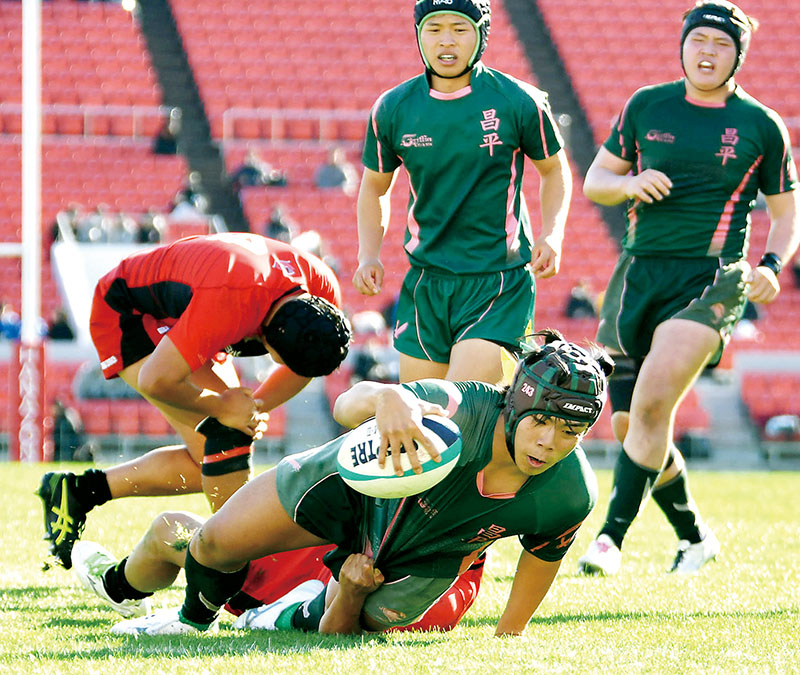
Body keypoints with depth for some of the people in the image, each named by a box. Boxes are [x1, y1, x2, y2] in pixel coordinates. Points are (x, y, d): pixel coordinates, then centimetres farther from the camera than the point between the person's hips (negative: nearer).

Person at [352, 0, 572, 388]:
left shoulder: (519, 102, -5)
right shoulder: (392, 109, 2)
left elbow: (554, 170, 10)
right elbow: (374, 187, 16)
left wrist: (551, 235, -6)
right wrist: (368, 256, 2)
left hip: (500, 281, -4)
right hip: (425, 282, 4)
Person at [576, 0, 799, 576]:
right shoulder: (647, 107, 9)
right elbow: (594, 181, 15)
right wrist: (630, 184, -8)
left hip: (710, 279, -4)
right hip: (638, 273, 4)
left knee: (651, 402, -23)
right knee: (630, 424, 4)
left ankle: (612, 538, -20)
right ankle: (695, 537, 24)